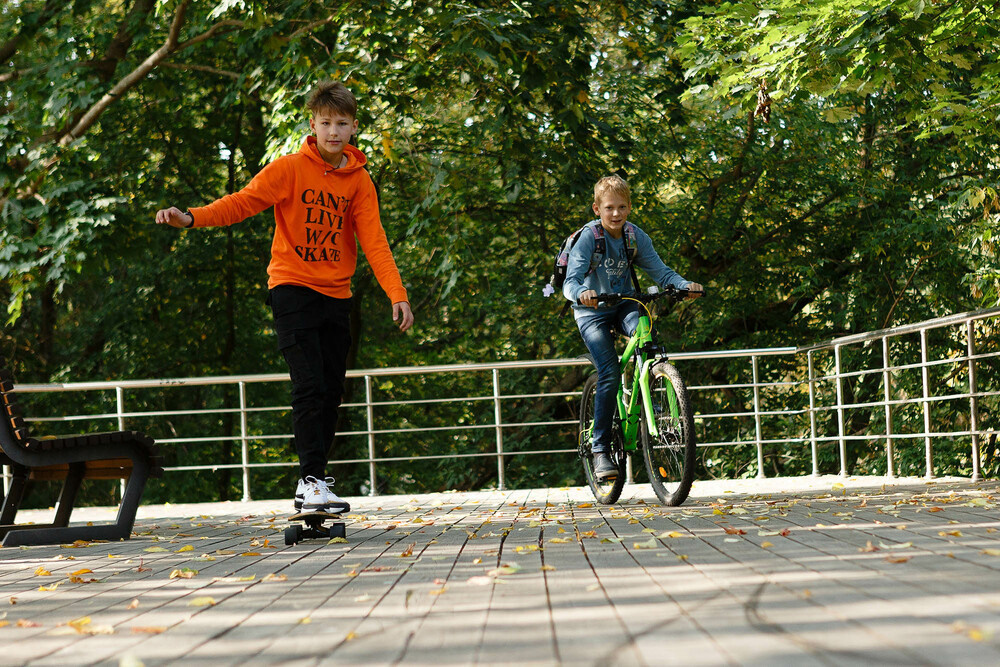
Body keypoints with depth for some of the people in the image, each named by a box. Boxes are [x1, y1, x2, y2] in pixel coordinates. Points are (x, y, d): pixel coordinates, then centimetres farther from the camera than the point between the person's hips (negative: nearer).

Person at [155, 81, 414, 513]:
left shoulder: (359, 181, 4)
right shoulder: (290, 169, -6)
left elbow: (374, 240, -4)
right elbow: (242, 202, -15)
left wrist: (397, 294, -17)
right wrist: (192, 218, -32)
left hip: (336, 296, 5)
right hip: (293, 289, -5)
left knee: (332, 391, 6)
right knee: (310, 387, -16)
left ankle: (313, 484, 17)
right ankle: (311, 481, -15)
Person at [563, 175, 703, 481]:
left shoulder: (635, 236, -5)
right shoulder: (588, 237, -17)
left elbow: (660, 271, -9)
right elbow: (571, 281, -27)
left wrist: (684, 285, -29)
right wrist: (582, 293, -51)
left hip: (624, 304, 3)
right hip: (593, 310, -3)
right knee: (610, 373, -18)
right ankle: (600, 449, -9)